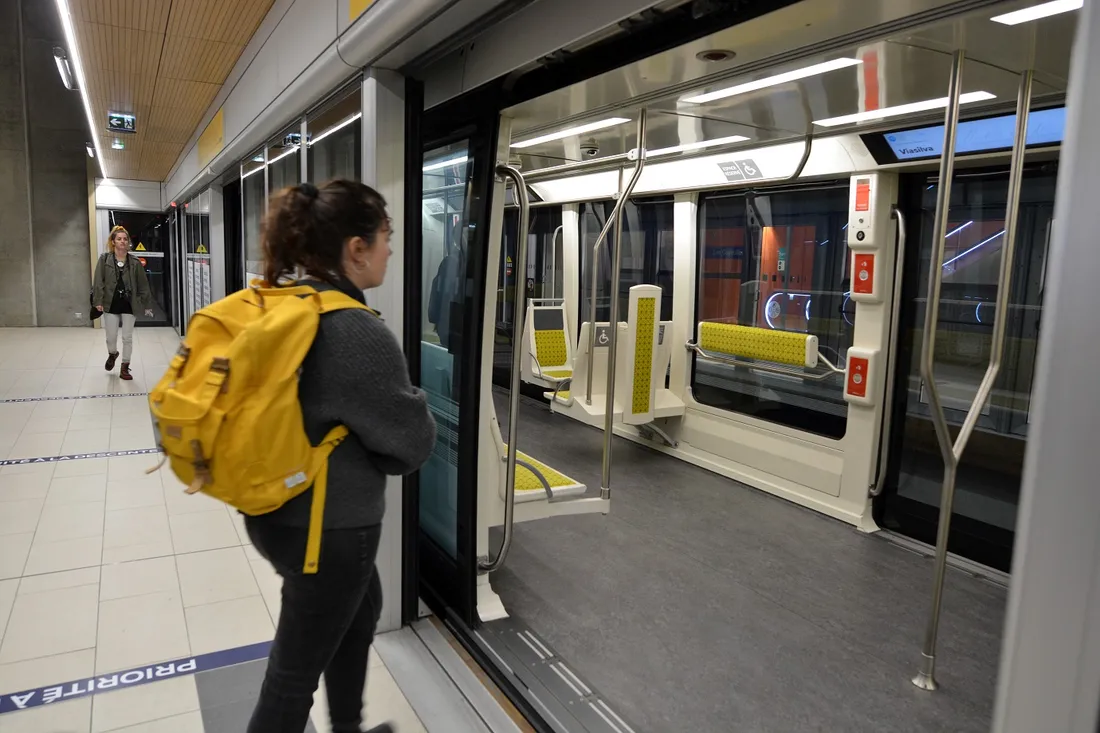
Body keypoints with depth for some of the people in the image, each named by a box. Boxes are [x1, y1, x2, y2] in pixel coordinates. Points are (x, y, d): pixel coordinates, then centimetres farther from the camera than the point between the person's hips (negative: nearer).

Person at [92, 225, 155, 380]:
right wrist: (98, 301, -12)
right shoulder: (104, 259, -1)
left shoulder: (135, 262, 1)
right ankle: (112, 354, 40)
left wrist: (147, 305, 0)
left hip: (129, 304, 0)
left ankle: (125, 368, 16)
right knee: (111, 337, 6)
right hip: (111, 304, 0)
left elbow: (143, 284, 3)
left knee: (127, 338, 4)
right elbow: (99, 282, -4)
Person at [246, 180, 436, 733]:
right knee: (296, 671, 10)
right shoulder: (358, 332, -26)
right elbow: (413, 441, -16)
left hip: (276, 506, 9)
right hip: (326, 524, -9)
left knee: (362, 605, 29)